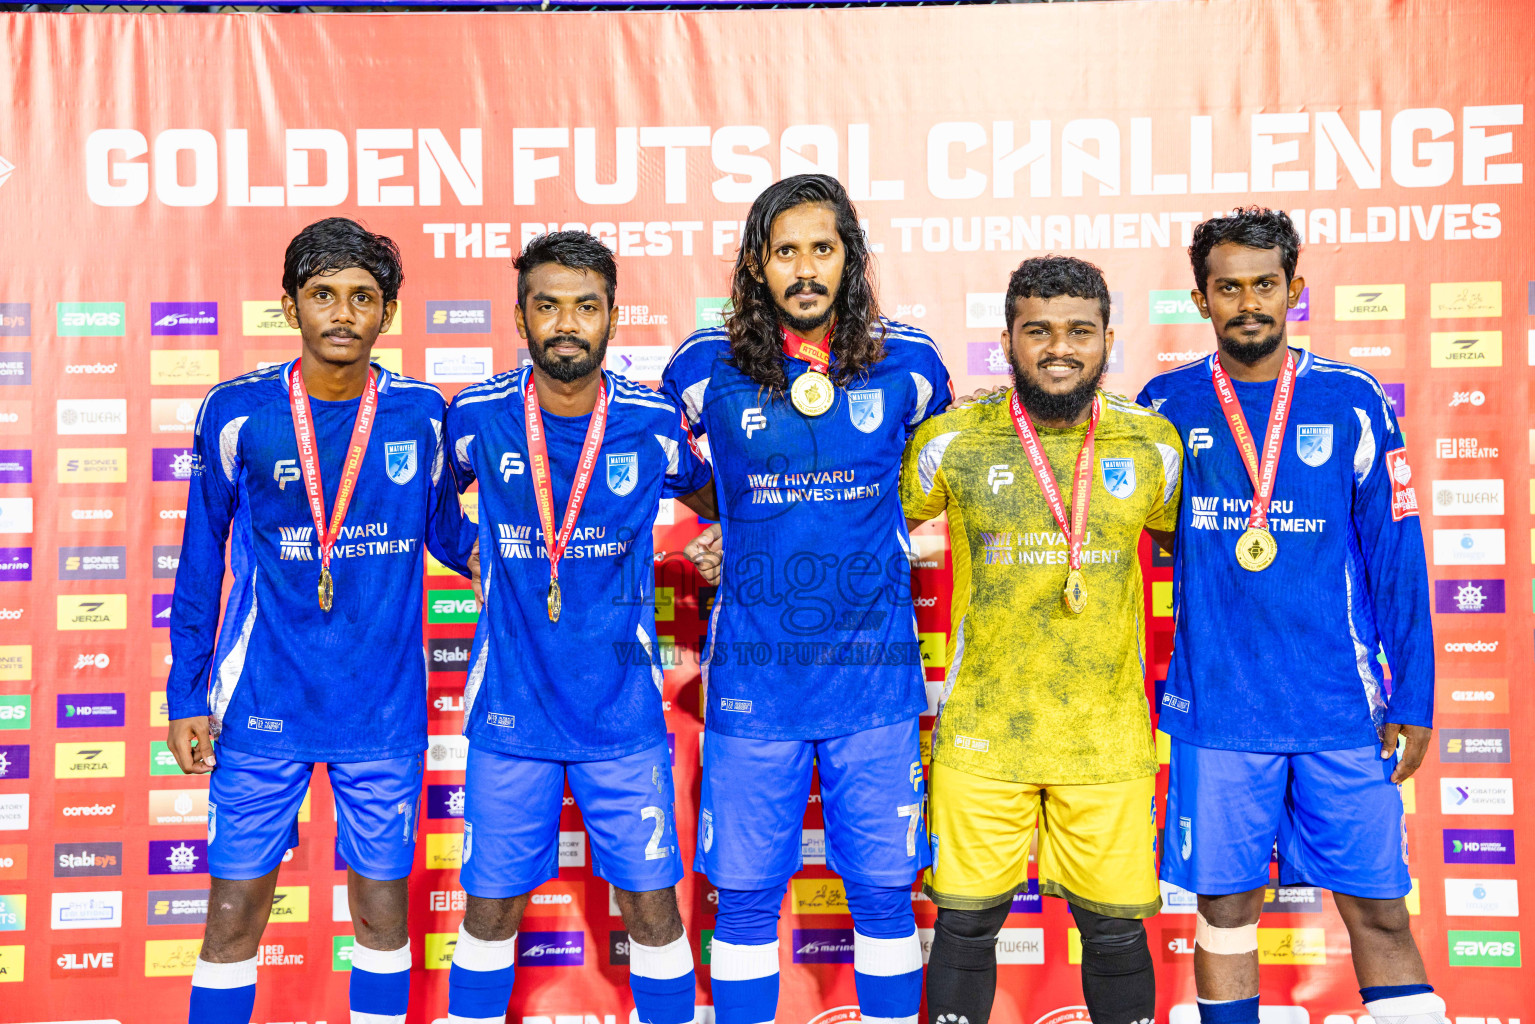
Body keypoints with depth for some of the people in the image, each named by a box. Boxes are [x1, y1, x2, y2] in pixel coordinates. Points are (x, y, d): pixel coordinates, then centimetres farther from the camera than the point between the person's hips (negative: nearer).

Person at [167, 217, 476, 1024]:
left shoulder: (422, 413, -3)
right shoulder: (236, 412, -6)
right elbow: (201, 558, 3)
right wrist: (185, 694, 2)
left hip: (385, 710, 1)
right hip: (261, 709, -1)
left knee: (382, 905, 12)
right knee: (235, 910, 8)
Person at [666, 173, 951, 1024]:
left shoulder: (906, 359, 0)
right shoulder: (708, 362, -2)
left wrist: (876, 534, 9)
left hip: (875, 671, 1)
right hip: (754, 672, 0)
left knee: (884, 888, 12)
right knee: (745, 894, 9)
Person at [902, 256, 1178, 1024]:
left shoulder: (1153, 444, 0)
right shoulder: (951, 441, -4)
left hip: (1108, 738, 1)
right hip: (981, 734, -1)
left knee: (1116, 932, 9)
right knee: (965, 924, 7)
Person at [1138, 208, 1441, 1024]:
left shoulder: (1353, 403, 0)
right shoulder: (1166, 406, 1)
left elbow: (1397, 558, 1)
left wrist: (1412, 698, -1)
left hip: (1343, 709, 0)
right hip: (1215, 707, 1)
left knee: (1378, 909, 5)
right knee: (1224, 905, 9)